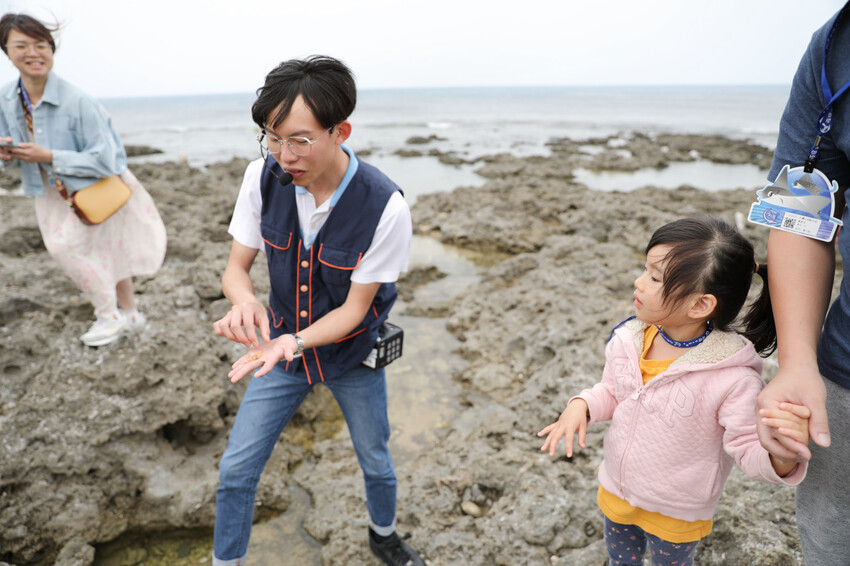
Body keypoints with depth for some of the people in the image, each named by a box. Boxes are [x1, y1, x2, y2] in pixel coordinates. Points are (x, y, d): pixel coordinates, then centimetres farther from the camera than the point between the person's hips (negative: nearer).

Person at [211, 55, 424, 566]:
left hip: (353, 353, -2)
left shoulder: (386, 208, -28)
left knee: (376, 464, 17)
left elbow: (355, 307, -20)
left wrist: (295, 343, -36)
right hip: (284, 341, 3)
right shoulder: (263, 177, -17)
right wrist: (245, 302, -32)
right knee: (236, 469, 7)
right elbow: (237, 266, -8)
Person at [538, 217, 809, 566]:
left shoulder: (733, 379, -31)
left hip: (676, 514, -3)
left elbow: (749, 452, -23)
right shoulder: (630, 340, -17)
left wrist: (781, 456, -45)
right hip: (615, 492, 4)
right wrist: (581, 405, -20)